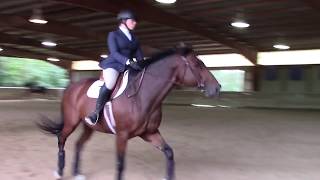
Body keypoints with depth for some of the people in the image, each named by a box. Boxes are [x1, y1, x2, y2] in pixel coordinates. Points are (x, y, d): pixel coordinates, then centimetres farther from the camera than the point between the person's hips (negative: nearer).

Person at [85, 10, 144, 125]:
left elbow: (139, 55, 15)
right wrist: (128, 61, -29)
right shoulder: (113, 35, 1)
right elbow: (114, 53, -13)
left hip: (129, 67, 7)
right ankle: (96, 113, -23)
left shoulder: (134, 38, 19)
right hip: (113, 64, -7)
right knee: (109, 84, -35)